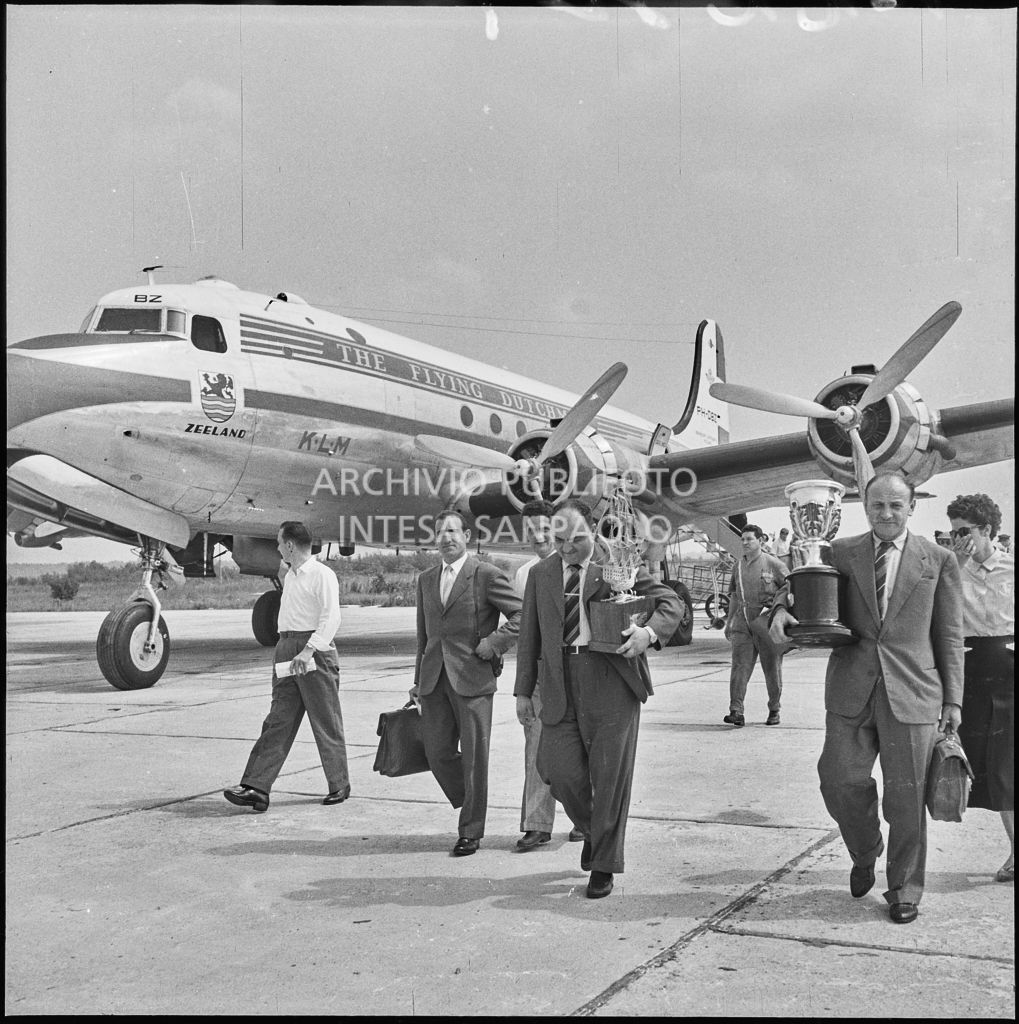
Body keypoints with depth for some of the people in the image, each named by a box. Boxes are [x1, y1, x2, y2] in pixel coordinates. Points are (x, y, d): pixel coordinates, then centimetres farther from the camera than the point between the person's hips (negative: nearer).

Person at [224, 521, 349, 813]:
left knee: (326, 723, 2)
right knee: (277, 721, 2)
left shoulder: (322, 575, -9)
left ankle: (339, 786, 17)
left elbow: (331, 617, -18)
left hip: (315, 653, -8)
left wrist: (309, 650, -26)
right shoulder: (289, 577, 18)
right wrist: (286, 650, 13)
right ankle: (256, 788, -2)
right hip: (287, 650, 8)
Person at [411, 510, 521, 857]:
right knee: (437, 751, 5)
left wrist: (493, 644, -12)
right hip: (434, 678, 6)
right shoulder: (426, 579, 14)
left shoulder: (487, 575, -5)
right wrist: (418, 681, 18)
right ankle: (469, 805, 30)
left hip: (472, 677, -5)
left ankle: (471, 831, 13)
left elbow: (522, 615, -6)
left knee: (474, 757, 1)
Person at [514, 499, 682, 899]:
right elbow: (529, 635, 16)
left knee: (610, 774, 1)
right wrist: (523, 690, 13)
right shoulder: (540, 574, 13)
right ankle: (592, 830, 28)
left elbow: (669, 602, 1)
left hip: (611, 681, -3)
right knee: (560, 771, -3)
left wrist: (648, 632, -19)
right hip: (560, 682, 3)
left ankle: (604, 866, 17)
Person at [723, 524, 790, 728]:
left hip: (767, 622, -3)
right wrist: (729, 620, 17)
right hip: (742, 621, 3)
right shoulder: (739, 564, 11)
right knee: (739, 665, -9)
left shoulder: (773, 564, -4)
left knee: (771, 667, 7)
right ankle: (737, 712, -13)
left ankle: (774, 710, 23)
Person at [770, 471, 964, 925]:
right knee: (841, 781, 0)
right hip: (851, 693, 1)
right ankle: (864, 854, 30)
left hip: (911, 694, -1)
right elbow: (799, 583, 15)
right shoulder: (840, 553, 7)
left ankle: (904, 890, 23)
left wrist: (953, 699, 4)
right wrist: (781, 608, -9)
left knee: (906, 796, 4)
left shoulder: (938, 560, 5)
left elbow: (949, 636, 7)